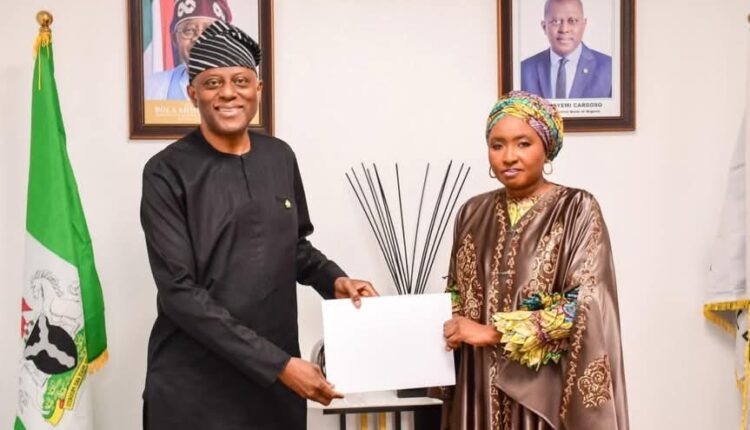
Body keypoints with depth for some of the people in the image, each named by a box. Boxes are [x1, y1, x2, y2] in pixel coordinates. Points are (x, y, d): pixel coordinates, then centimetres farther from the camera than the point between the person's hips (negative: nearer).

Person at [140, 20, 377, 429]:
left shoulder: (280, 157, 4)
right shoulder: (167, 172, -11)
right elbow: (180, 292, -16)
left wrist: (334, 281, -2)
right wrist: (278, 364, -19)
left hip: (278, 376, 5)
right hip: (195, 386, -4)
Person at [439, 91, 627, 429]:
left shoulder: (578, 209, -6)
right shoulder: (473, 213, 8)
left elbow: (584, 305, -15)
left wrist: (494, 333, -15)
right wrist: (446, 327, -6)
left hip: (546, 386, -4)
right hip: (481, 385, 4)